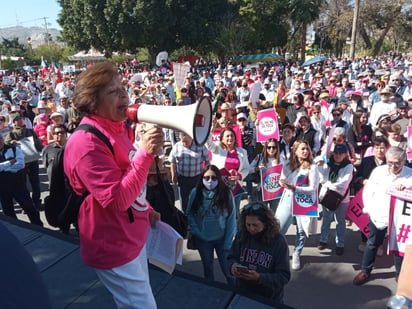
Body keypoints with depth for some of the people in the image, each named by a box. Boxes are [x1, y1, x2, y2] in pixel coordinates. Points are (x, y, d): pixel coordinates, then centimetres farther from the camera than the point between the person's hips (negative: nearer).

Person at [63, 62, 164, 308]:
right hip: (113, 247, -9)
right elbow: (117, 200, -31)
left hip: (134, 235, 9)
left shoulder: (118, 129, 4)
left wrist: (146, 209, 12)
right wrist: (145, 153, -36)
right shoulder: (86, 142, -25)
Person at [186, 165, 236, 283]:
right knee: (207, 267, 23)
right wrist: (195, 231, -12)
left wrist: (228, 242, -12)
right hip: (202, 239, 2)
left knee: (228, 268, 11)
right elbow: (189, 213, -1)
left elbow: (231, 219, -11)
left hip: (221, 238, -1)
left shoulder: (226, 193, -15)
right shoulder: (195, 192, -12)